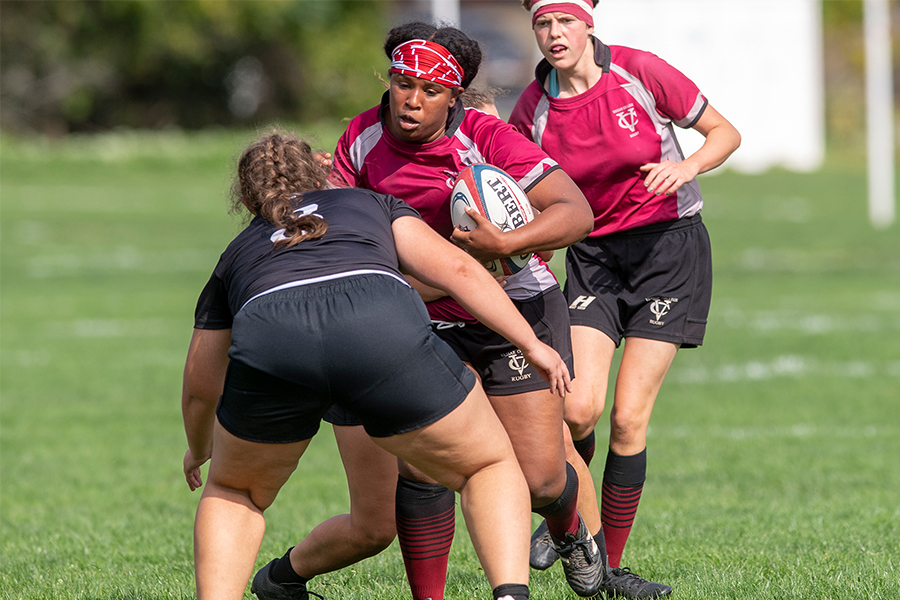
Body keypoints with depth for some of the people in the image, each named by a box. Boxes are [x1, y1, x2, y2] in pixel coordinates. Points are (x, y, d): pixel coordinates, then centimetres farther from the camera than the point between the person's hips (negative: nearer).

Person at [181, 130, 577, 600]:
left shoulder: (235, 257, 39)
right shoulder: (372, 204, 38)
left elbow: (200, 386, 44)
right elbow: (453, 267, 20)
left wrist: (199, 451, 64)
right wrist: (531, 344, 24)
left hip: (265, 339, 1)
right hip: (384, 328, -1)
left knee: (233, 492, 29)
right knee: (491, 466, 20)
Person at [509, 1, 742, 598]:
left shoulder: (640, 73, -11)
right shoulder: (533, 109, -4)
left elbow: (726, 132, -2)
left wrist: (686, 167, -21)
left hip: (670, 250, -2)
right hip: (593, 257, 2)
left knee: (629, 418, -9)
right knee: (578, 408, -16)